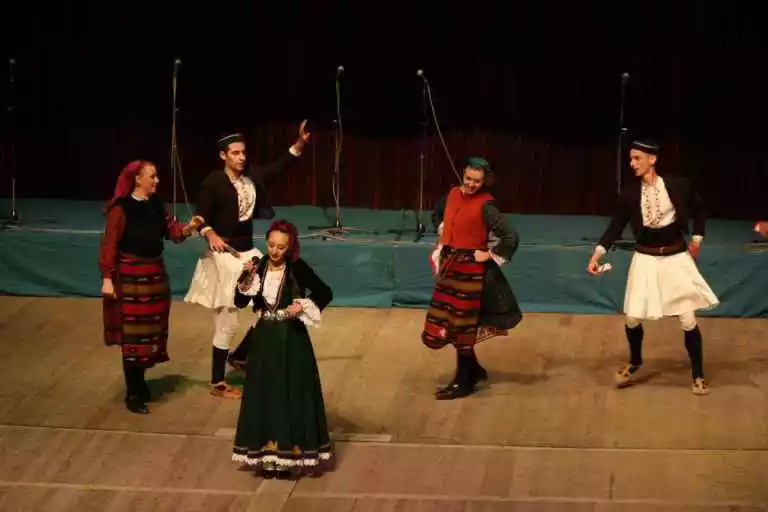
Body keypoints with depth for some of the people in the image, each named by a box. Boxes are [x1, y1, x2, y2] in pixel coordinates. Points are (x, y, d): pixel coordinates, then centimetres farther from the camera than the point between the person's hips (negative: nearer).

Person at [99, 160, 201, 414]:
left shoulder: (156, 205, 7)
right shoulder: (121, 208, -15)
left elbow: (171, 231, 3)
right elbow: (109, 244, -16)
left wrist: (188, 228, -18)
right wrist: (107, 278, -20)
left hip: (155, 273, 8)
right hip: (130, 276, -8)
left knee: (151, 331, 14)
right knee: (133, 335, -4)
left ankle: (140, 384, 29)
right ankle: (132, 394, 3)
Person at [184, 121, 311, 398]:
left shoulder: (251, 178, 4)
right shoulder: (213, 182, -14)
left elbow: (277, 167, 4)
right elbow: (201, 217, -14)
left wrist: (299, 144, -8)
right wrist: (211, 235, -33)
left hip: (248, 253, 7)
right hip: (224, 257, -7)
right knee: (226, 323, -1)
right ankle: (217, 383, 13)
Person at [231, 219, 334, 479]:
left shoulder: (298, 269, -10)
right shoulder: (259, 267, -1)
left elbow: (326, 294, -3)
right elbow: (240, 302, -4)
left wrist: (303, 306, -16)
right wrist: (247, 278, -18)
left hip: (291, 339, -4)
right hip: (264, 338, 4)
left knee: (291, 394, 0)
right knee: (264, 394, 6)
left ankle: (290, 454, 7)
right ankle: (267, 455, 14)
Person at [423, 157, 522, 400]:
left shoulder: (485, 205, -17)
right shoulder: (453, 193, 3)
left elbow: (511, 237, -24)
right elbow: (439, 212, 28)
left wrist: (490, 255, -15)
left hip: (470, 269, -7)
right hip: (450, 266, 7)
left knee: (461, 326, 2)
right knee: (443, 322, 13)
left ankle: (464, 382, 15)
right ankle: (473, 370, 30)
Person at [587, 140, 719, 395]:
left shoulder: (679, 185, -11)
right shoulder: (629, 192, -7)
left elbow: (699, 211, 7)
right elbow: (617, 224, -2)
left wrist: (697, 240, 6)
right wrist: (598, 252, -13)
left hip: (676, 258, -2)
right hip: (645, 259, 2)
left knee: (688, 319, -2)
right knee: (633, 318, 3)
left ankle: (698, 375, 14)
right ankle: (634, 363, 32)